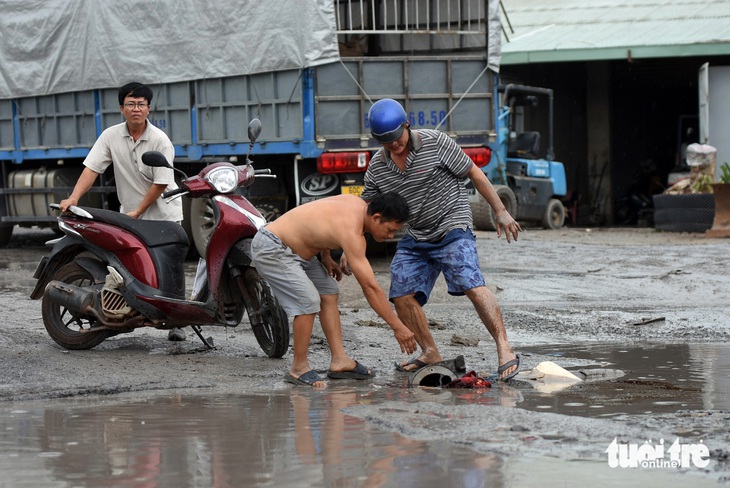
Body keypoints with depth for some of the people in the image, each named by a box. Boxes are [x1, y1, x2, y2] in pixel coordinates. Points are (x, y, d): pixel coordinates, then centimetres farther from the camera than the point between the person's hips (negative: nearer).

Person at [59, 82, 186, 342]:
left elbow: (161, 184, -13)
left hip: (163, 214, -3)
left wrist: (137, 212, -15)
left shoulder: (160, 140, -12)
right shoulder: (111, 136, -2)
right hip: (128, 214, 3)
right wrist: (73, 198, -22)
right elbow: (91, 168, -8)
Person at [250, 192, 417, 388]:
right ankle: (298, 368, -9)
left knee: (328, 292, 8)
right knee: (308, 301, -22)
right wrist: (398, 327, -26)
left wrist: (325, 256, 8)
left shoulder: (357, 203, -2)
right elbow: (370, 287, -29)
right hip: (270, 249, -11)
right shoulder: (352, 232, -28)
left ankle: (339, 360, 9)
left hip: (293, 247, 11)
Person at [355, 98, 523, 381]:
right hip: (414, 238, 6)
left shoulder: (436, 143, -12)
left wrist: (500, 211, -7)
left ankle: (505, 350, -26)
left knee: (471, 284, -23)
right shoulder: (377, 167, 1)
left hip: (451, 228, -6)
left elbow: (474, 173, -5)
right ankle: (430, 353, 15)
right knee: (402, 295, -2)